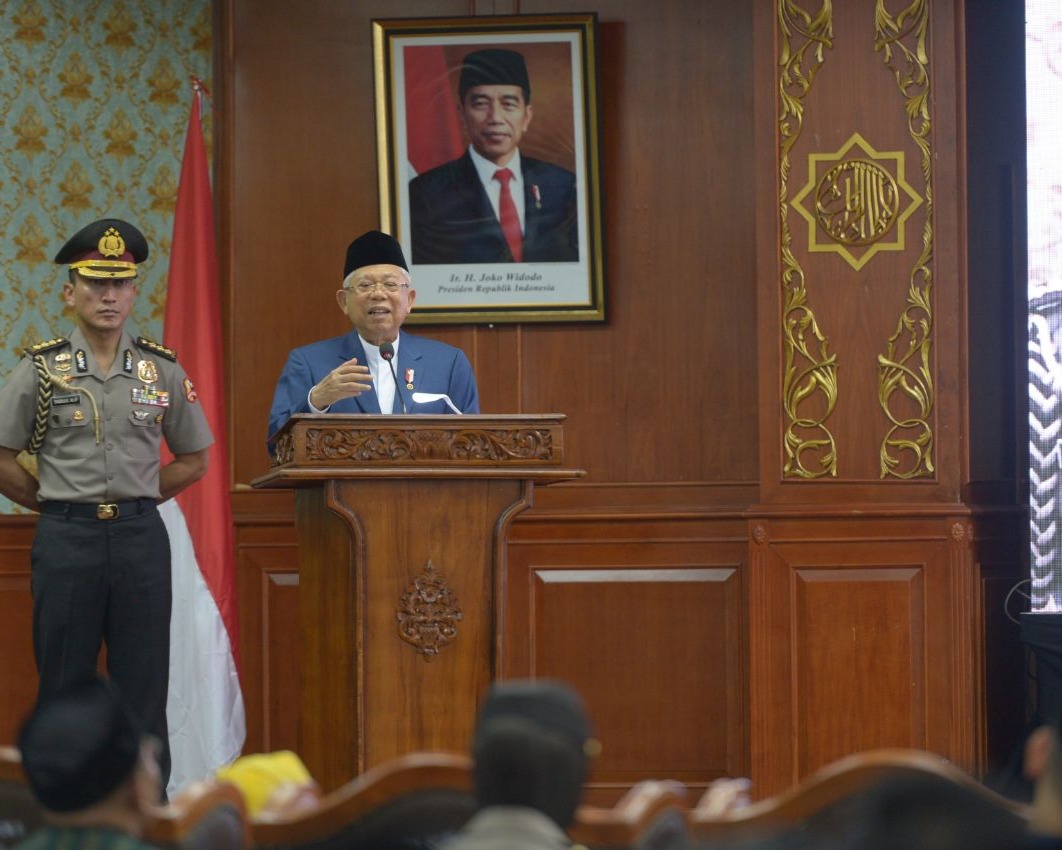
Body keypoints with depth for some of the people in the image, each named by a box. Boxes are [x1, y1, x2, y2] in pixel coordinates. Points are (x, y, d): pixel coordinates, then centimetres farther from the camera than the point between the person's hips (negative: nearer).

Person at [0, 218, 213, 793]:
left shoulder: (162, 370, 6)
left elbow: (194, 459, 14)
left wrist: (135, 499, 7)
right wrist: (60, 505, 2)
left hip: (141, 536, 2)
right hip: (66, 539, -1)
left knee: (143, 684, 4)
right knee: (64, 686, 3)